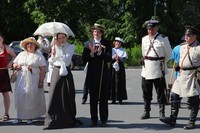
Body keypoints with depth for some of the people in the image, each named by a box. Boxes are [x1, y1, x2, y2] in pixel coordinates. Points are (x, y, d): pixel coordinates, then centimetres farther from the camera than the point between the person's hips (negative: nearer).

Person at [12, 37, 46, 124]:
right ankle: (19, 117, 8)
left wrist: (41, 81, -13)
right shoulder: (21, 54, 15)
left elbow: (43, 70, -6)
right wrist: (16, 66, -2)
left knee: (32, 98, -2)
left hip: (33, 81, -4)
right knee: (20, 97, 2)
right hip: (21, 80, 4)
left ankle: (30, 117, 8)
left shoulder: (39, 56, -1)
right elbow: (14, 63, 23)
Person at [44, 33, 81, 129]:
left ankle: (68, 119, 14)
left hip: (65, 72, -3)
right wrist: (53, 54, -7)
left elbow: (66, 58, -15)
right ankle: (53, 120, 1)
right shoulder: (55, 47, 12)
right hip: (56, 72, 3)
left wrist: (59, 48, -14)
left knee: (67, 96, 1)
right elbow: (51, 62, 10)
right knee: (54, 95, -2)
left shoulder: (70, 47, 1)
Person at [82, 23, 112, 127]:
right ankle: (94, 120, 12)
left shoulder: (106, 44, 4)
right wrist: (91, 53, -16)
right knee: (93, 99, 5)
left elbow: (109, 58, -6)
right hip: (92, 74, 1)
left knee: (103, 98, 3)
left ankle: (104, 120, 9)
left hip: (104, 75, -1)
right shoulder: (88, 44, 6)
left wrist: (100, 53, -19)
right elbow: (84, 59, 0)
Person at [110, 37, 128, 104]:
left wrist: (119, 58, -19)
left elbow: (124, 58, -3)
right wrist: (113, 57, -14)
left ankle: (120, 99, 1)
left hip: (120, 67, -1)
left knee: (120, 83, -4)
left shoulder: (123, 50, 10)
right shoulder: (112, 50, 14)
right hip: (113, 67, 1)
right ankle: (113, 99, 2)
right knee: (112, 82, -3)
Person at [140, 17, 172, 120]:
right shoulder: (144, 39, 9)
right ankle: (146, 112, 17)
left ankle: (162, 112, 10)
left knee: (160, 93, 2)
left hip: (158, 70, -4)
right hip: (146, 70, 4)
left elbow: (168, 54, 5)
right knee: (146, 93, 8)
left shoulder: (163, 39, -4)